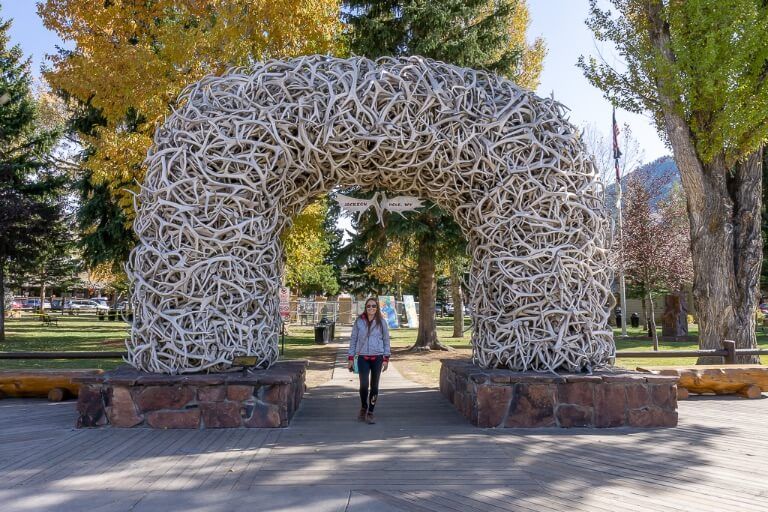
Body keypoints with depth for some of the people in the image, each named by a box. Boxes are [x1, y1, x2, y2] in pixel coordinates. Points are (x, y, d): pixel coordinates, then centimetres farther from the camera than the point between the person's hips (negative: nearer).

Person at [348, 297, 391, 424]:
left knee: (374, 386, 6)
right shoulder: (359, 321, 1)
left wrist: (386, 359, 0)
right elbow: (353, 339, 6)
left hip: (377, 357, 1)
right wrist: (351, 358, 3)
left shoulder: (381, 322, 1)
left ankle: (370, 413, 19)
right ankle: (363, 408, 16)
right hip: (363, 357, -1)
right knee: (364, 385, -11)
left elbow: (386, 340, 5)